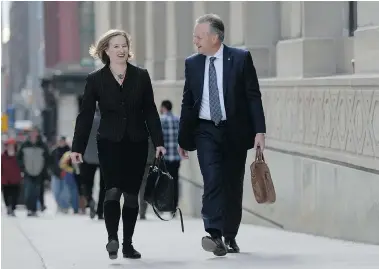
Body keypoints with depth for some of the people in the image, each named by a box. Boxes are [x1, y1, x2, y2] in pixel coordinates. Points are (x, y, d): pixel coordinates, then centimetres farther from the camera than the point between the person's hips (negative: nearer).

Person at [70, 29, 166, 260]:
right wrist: (78, 147, -1)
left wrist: (158, 141, 1)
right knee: (113, 191, -17)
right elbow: (85, 115, 2)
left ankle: (128, 244, 12)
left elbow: (150, 111, 6)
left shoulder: (141, 76, 4)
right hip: (110, 143, -2)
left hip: (136, 143, 2)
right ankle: (112, 238, -20)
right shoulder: (96, 80, 1)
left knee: (132, 195, 4)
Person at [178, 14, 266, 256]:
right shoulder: (192, 64, 6)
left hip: (235, 130, -1)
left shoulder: (241, 58, -3)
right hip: (206, 131, 1)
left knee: (233, 186, 6)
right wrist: (183, 138, 12)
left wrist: (259, 130, -11)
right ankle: (215, 235, -23)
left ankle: (230, 237, 19)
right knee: (212, 181, -15)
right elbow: (188, 103, 12)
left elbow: (253, 97, -4)